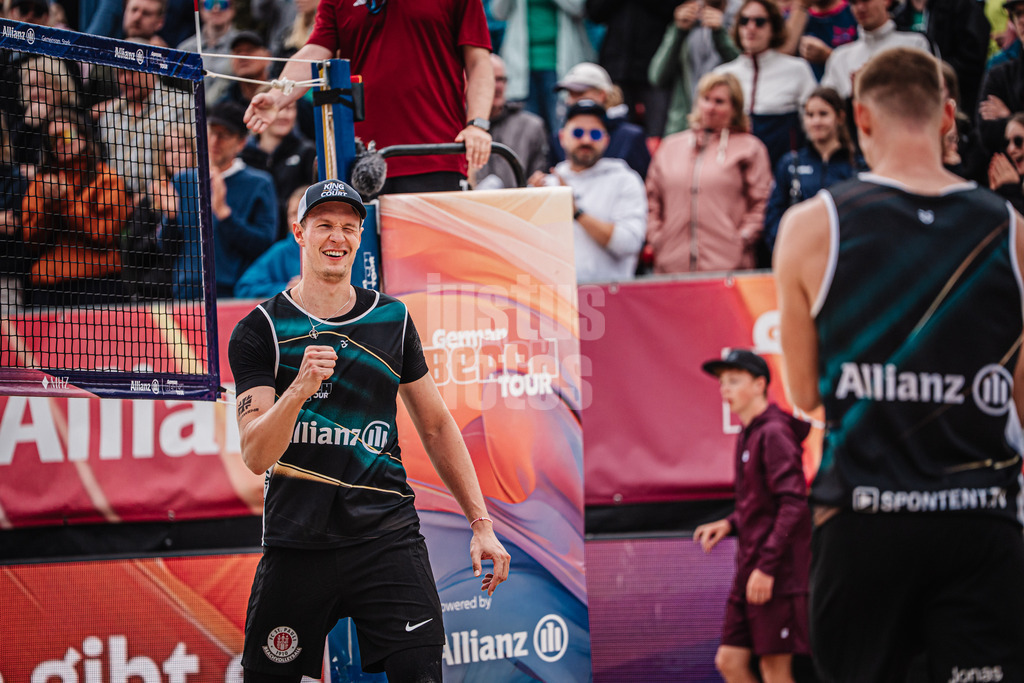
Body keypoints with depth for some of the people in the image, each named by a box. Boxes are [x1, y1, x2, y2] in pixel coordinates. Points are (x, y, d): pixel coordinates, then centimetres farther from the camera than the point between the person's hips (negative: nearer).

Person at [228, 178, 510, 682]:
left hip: (387, 539, 1)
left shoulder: (392, 319, 10)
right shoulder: (260, 330, 0)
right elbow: (256, 455, -10)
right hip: (296, 542, -1)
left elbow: (436, 426, 18)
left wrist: (480, 523, 12)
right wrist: (299, 389, -28)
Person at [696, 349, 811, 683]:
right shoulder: (747, 436, 16)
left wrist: (767, 566, -22)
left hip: (779, 571, -9)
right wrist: (730, 525, 9)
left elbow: (793, 504, -19)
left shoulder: (774, 434, -13)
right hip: (750, 572, 9)